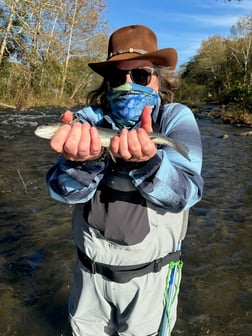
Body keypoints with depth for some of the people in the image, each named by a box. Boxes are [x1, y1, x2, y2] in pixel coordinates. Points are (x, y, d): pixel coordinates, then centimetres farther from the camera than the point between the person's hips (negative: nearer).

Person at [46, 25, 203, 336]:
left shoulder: (177, 118, -12)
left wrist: (146, 162, -44)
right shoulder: (90, 118, -8)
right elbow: (65, 191, -19)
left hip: (149, 273, -2)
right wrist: (83, 160, -41)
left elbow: (184, 193, -24)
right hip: (90, 268, 3)